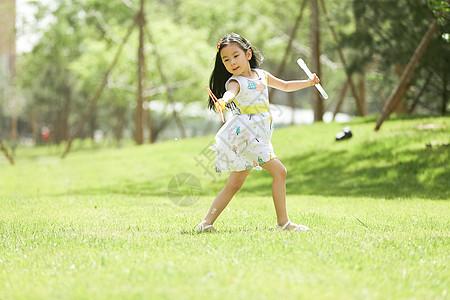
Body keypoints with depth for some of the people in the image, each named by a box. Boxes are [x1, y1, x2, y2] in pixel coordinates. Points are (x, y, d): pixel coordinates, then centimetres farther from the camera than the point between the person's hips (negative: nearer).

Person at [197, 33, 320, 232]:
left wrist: (308, 83, 23)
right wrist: (223, 100, -56)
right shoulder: (235, 81, -9)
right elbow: (230, 92, -34)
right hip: (245, 133, -8)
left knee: (234, 184, 7)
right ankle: (283, 222, -3)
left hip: (257, 137, 8)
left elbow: (285, 86, 31)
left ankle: (206, 223, 7)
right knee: (279, 171, -10)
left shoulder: (261, 75, 15)